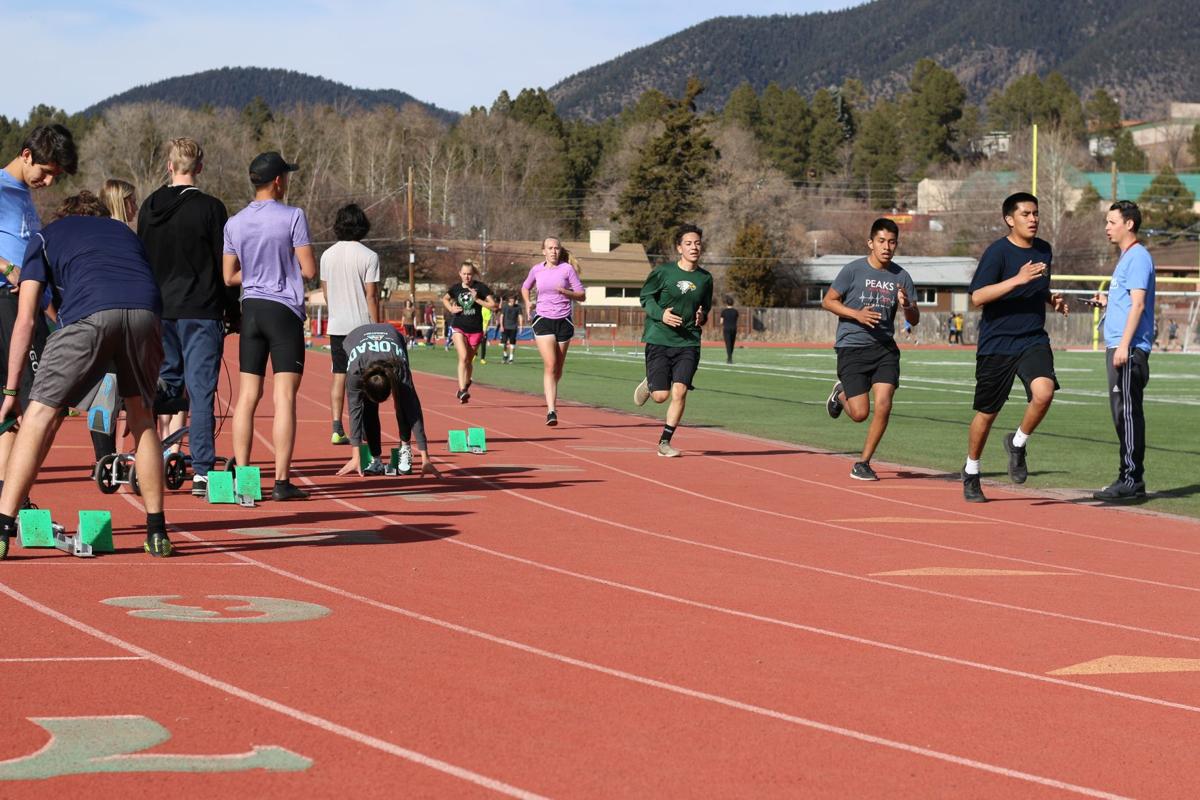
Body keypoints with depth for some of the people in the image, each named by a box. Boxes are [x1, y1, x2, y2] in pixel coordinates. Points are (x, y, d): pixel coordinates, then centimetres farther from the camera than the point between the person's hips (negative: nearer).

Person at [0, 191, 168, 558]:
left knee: (40, 416, 5)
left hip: (88, 314, -3)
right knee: (142, 418, 21)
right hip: (145, 311, 3)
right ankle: (157, 532, 22)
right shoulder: (125, 231, 39)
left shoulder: (45, 237, 29)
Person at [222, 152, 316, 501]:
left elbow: (229, 277, 11)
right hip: (285, 309, -5)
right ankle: (282, 481, -8)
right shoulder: (292, 217, -8)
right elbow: (309, 270, -9)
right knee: (284, 397, -5)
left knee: (247, 397, 8)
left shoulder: (234, 223, 7)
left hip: (251, 310, 5)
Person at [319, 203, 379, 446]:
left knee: (339, 376, 5)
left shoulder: (327, 255, 5)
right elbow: (371, 295, -11)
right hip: (361, 325, -4)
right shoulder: (369, 256, -9)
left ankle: (337, 428, -2)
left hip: (336, 326, 4)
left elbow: (325, 291, 12)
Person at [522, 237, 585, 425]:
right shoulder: (536, 270, 5)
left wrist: (565, 292, -17)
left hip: (563, 321, 1)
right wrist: (527, 302, 6)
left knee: (558, 368, 10)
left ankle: (551, 396, 39)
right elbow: (525, 287, 25)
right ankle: (551, 410, -21)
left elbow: (582, 295, 1)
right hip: (543, 320, -1)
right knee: (550, 365, -16)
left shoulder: (567, 269, -1)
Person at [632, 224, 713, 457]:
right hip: (659, 339, -2)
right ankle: (648, 384, 35)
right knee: (661, 396, -4)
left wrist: (702, 317, -1)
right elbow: (646, 297, 3)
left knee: (679, 391, -13)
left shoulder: (705, 278, 6)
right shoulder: (663, 272, -5)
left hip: (688, 342, 2)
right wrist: (661, 314, -15)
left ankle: (665, 442, 1)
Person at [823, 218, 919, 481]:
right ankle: (841, 393, 31)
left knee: (883, 405, -12)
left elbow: (914, 320, 8)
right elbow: (828, 301, 0)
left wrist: (906, 306, -16)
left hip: (885, 348, 3)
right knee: (860, 413, -7)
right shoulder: (853, 270, -5)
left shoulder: (901, 276, 5)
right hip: (852, 348, -3)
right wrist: (857, 314, -15)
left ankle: (863, 464, 4)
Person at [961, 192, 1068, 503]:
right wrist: (1017, 279, -28)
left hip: (1033, 340, 4)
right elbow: (977, 296, -21)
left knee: (1044, 392, -24)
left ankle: (1017, 444, 2)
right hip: (996, 345, -4)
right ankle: (971, 473, 29)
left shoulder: (1044, 250, 10)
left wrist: (1051, 299, 8)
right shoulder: (997, 252, -10)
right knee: (987, 414, 7)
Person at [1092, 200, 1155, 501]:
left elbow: (1138, 304, -18)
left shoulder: (1138, 257, -10)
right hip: (1118, 348, 10)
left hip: (1130, 349, -10)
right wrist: (1108, 302, 15)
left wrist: (1124, 346, -23)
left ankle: (1130, 479, -10)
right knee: (1123, 413, 10)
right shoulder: (1126, 258, 20)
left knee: (1127, 412, -10)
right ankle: (1133, 480, 13)